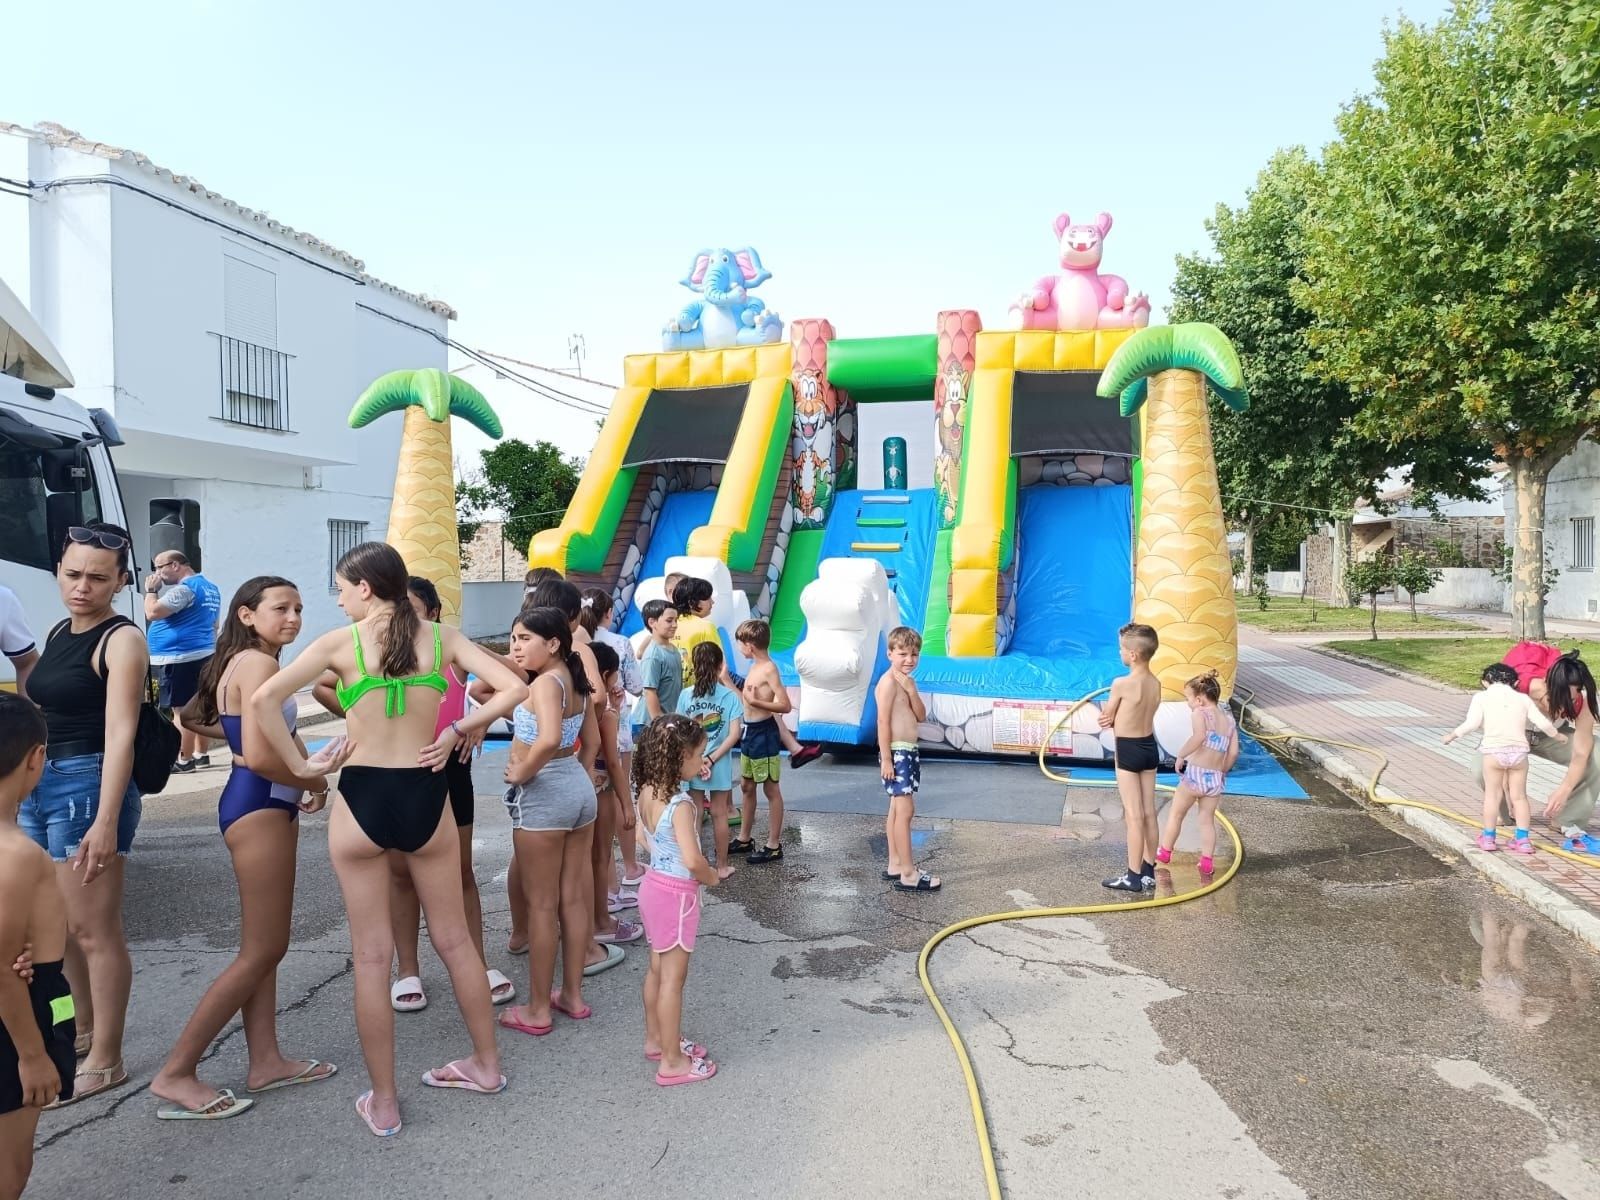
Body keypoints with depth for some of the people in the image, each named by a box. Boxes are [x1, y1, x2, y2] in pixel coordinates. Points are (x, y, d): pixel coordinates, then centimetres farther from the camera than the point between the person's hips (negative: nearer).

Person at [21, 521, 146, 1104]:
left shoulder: (122, 640, -11)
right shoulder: (57, 633, 14)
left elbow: (120, 734, -18)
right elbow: (45, 712, 16)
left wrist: (106, 821, -24)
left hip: (87, 784, -8)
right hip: (38, 782, 8)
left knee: (94, 930, 0)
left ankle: (106, 1061, 13)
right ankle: (83, 1031, 36)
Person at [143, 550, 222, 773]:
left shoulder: (184, 589, -14)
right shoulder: (211, 588, 17)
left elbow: (152, 613, -20)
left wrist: (151, 590, -5)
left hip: (181, 657, -10)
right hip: (204, 654, 10)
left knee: (182, 710, -7)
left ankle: (184, 759, -6)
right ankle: (201, 754, 21)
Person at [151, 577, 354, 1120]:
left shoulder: (242, 663, 13)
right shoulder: (260, 664, -17)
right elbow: (259, 758, -26)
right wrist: (313, 780, -8)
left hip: (263, 805, 11)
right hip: (260, 806, -11)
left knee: (264, 946, 14)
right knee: (262, 950, -4)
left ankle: (265, 1061, 22)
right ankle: (176, 1073, 3)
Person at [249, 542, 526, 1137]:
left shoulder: (340, 643, -5)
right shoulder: (442, 637, 1)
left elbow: (264, 699, -14)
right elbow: (513, 689, -8)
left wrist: (300, 767, -5)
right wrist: (456, 731, 2)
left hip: (361, 798, -2)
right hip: (426, 797, 2)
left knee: (371, 956, 10)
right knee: (454, 940, 18)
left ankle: (383, 1103, 19)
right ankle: (486, 1064, 32)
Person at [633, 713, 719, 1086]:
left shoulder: (647, 791, -1)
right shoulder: (680, 804, -26)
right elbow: (692, 860, -32)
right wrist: (712, 877, -11)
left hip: (653, 885, 8)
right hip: (677, 894, -8)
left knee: (657, 969, 22)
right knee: (673, 978, 3)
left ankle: (656, 1039, 37)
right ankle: (672, 1062, 14)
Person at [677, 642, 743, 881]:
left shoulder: (685, 695, -5)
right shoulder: (729, 696, -9)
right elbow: (734, 734, -15)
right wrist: (712, 759, -13)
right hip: (720, 765, -1)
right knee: (719, 814, 12)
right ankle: (722, 866, 21)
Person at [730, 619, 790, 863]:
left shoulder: (769, 669, -18)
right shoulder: (755, 667, 10)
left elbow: (785, 705, -22)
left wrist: (756, 702, -31)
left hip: (763, 733, -10)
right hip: (750, 731, 10)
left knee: (771, 790, 0)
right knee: (746, 786, 17)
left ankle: (774, 846, 8)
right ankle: (745, 839, 29)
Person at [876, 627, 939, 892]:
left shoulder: (907, 682, 14)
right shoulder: (889, 682, -14)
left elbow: (921, 716, 6)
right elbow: (883, 721, -18)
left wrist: (912, 690, -8)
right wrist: (886, 759, -20)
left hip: (909, 752, 10)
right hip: (896, 753, -10)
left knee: (897, 809, 14)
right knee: (905, 810, -10)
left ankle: (895, 865, 22)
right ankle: (908, 874, -9)